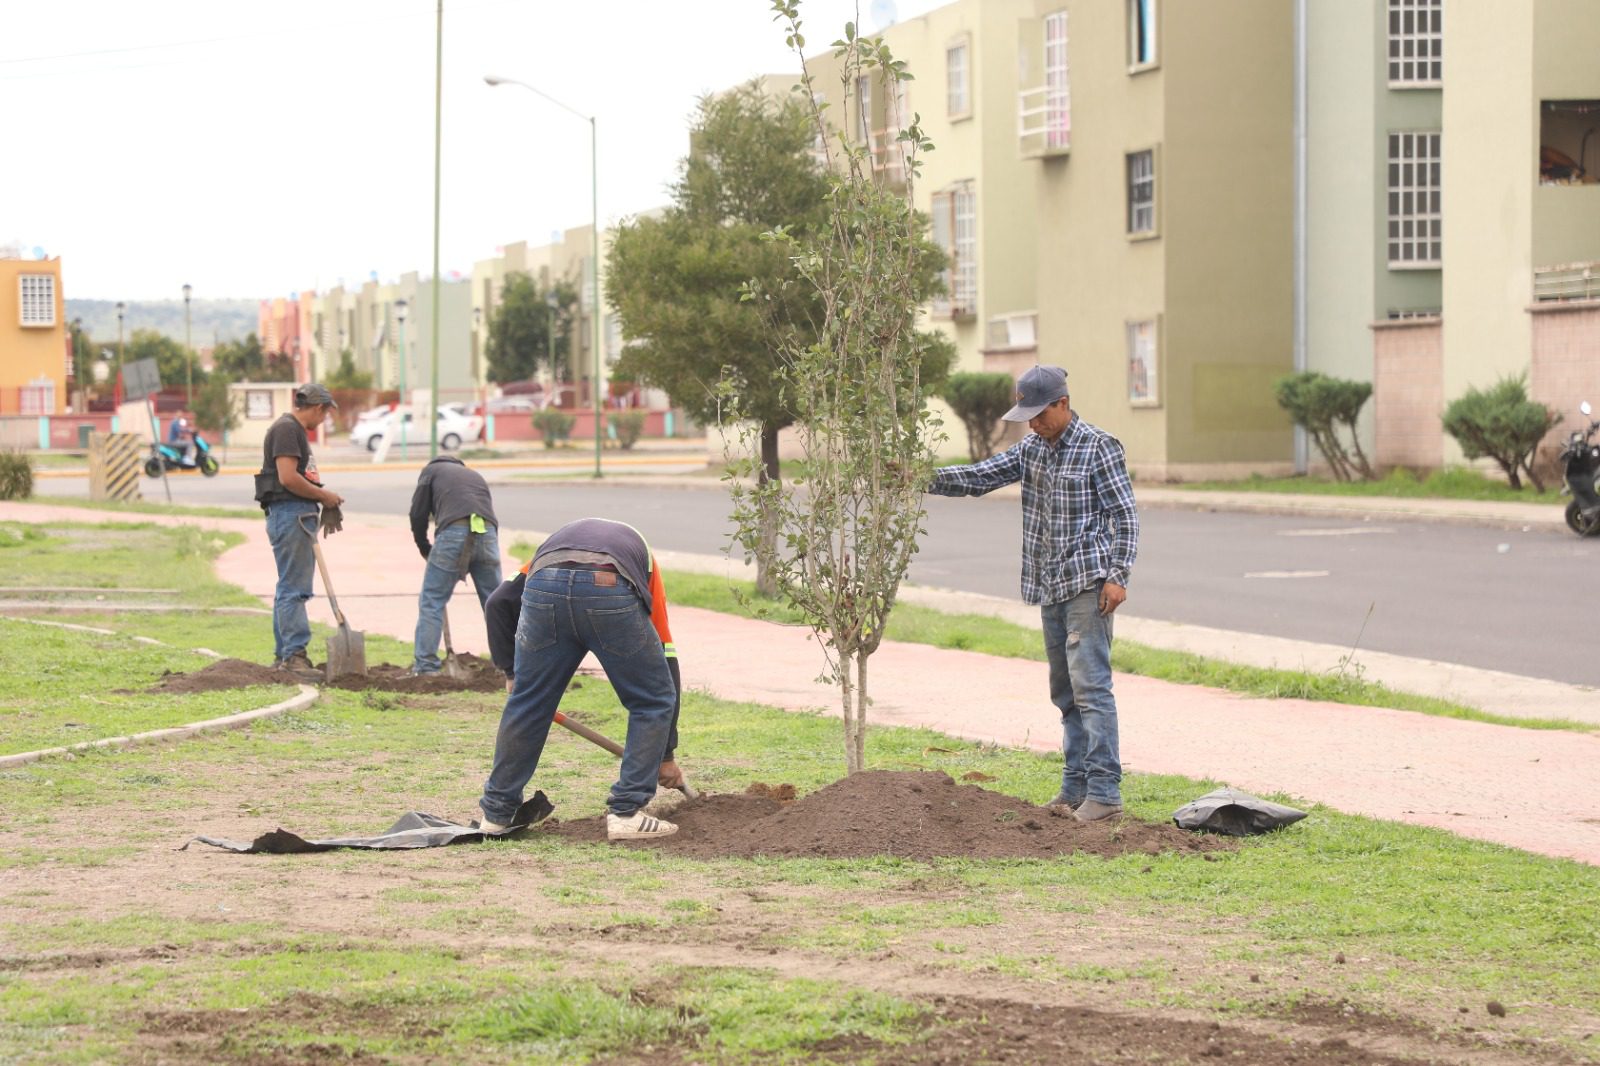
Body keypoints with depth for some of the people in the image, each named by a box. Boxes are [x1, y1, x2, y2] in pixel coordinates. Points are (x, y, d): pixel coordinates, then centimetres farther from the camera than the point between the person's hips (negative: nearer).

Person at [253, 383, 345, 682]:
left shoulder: (295, 430, 21)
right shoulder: (287, 429, -11)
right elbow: (288, 477, -20)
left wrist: (323, 497, 9)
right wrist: (323, 495, -10)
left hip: (299, 516, 11)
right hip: (289, 514, -11)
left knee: (290, 587, 13)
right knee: (293, 588, -11)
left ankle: (283, 655, 18)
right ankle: (294, 654, -13)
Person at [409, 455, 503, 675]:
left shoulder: (431, 470, 23)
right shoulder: (475, 476, 36)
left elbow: (418, 514, 13)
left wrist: (425, 549, 28)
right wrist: (467, 567, 29)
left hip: (453, 533, -4)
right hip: (487, 533, 4)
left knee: (431, 602, 4)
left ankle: (425, 668, -2)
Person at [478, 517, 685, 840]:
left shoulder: (554, 544, 42)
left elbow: (499, 603, 24)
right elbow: (667, 659, 36)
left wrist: (510, 671, 30)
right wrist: (667, 754, 41)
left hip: (546, 586, 2)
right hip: (610, 592, -2)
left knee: (526, 702, 19)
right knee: (653, 701, 17)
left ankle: (496, 813, 30)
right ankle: (625, 813, 15)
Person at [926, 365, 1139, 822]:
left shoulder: (1099, 448, -7)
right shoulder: (1032, 449, 13)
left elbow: (1125, 515, -9)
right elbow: (980, 476, 10)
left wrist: (1118, 576, -15)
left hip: (1088, 584, -8)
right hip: (1049, 587, 8)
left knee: (1090, 684, -12)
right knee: (1065, 691, 10)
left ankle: (1104, 791, -13)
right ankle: (1075, 788, 15)